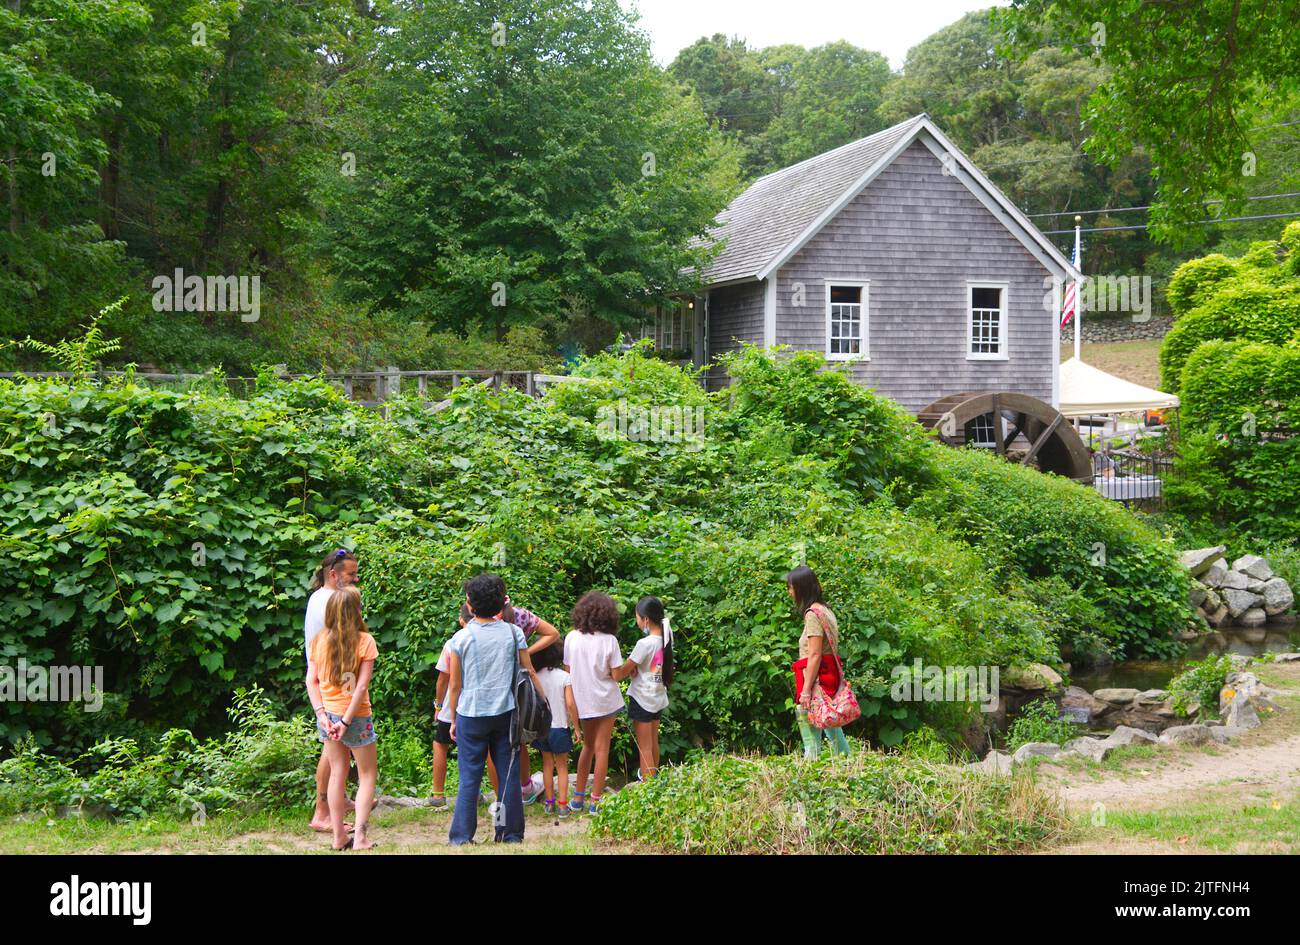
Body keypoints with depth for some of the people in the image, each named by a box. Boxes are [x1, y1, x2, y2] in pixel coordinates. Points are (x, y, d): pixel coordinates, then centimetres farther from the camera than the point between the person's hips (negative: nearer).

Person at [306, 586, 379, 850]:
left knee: (337, 773, 15)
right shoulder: (364, 641, -12)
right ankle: (360, 836, -1)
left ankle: (339, 837, 18)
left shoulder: (319, 640, 0)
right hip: (356, 716, -4)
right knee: (367, 774, 9)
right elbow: (362, 685, -15)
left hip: (328, 715, 4)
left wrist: (321, 714, -3)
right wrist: (347, 721, -12)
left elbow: (311, 680, -2)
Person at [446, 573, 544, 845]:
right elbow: (529, 673, 2)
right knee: (509, 774, 9)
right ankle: (511, 832, 11)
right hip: (505, 713, 1)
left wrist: (453, 720, 10)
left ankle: (462, 835, 5)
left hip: (470, 714, -1)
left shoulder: (461, 638, -5)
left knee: (469, 778, 5)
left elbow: (455, 685, 0)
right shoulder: (513, 632, -1)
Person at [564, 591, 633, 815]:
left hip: (582, 701, 3)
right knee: (602, 749, 7)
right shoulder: (609, 640, -14)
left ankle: (578, 797, 20)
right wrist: (630, 668, 8)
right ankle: (595, 801, 9)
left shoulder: (572, 637, -5)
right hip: (604, 701, -3)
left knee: (588, 746, 19)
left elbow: (567, 669, 2)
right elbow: (617, 675, -11)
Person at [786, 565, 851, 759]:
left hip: (816, 678, -10)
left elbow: (815, 655, -17)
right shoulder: (824, 610, 15)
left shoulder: (812, 614, -12)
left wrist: (806, 690, -18)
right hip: (829, 676, 10)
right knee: (833, 730, 14)